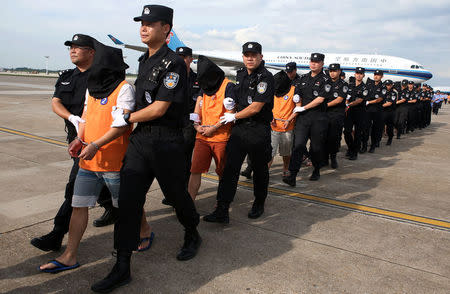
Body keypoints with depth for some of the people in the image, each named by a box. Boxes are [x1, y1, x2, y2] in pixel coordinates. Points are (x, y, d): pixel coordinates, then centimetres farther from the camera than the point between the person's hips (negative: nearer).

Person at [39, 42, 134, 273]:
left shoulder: (124, 88, -11)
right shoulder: (91, 88, 14)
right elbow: (86, 116, 18)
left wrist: (96, 145, -26)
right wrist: (79, 139, 0)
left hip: (113, 161, -7)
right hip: (88, 160, 7)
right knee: (79, 205, 8)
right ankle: (69, 256, 19)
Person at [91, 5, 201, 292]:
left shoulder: (173, 64, -13)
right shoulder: (144, 60, 14)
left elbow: (159, 108, -17)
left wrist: (127, 118, -7)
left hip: (167, 142, -7)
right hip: (140, 138, 8)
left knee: (176, 194, 10)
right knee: (128, 199, 3)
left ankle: (193, 236, 40)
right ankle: (122, 268, 12)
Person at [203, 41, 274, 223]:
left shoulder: (265, 77, -11)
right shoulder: (240, 75, 12)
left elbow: (255, 107, -17)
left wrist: (234, 116, -7)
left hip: (259, 130, -6)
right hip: (239, 128, 6)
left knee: (260, 169, 10)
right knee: (230, 168, -2)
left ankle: (259, 204, 30)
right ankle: (222, 211, -1)